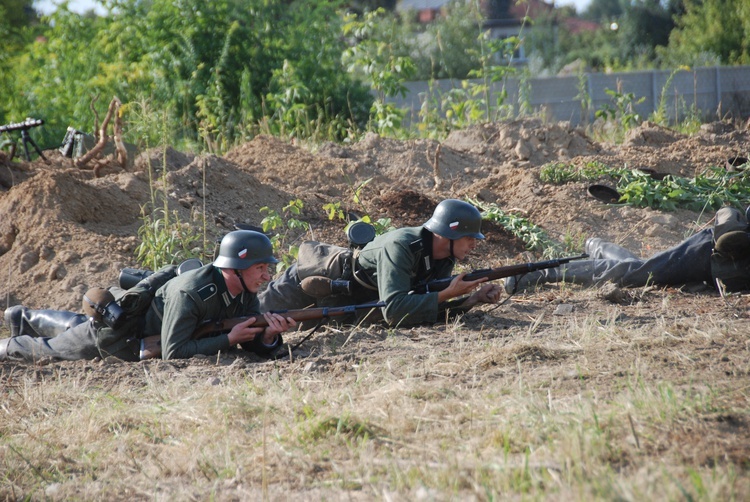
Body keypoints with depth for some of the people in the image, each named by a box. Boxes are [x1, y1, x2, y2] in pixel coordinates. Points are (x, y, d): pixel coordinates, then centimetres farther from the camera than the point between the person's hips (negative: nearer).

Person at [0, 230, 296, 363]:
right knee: (48, 350, 13)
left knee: (79, 328, 35)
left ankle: (24, 319, 55)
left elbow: (256, 344, -14)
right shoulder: (190, 292, -41)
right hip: (116, 332, -8)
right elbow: (173, 353, -42)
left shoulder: (246, 295, -17)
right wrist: (229, 339, -41)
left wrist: (270, 335, -37)